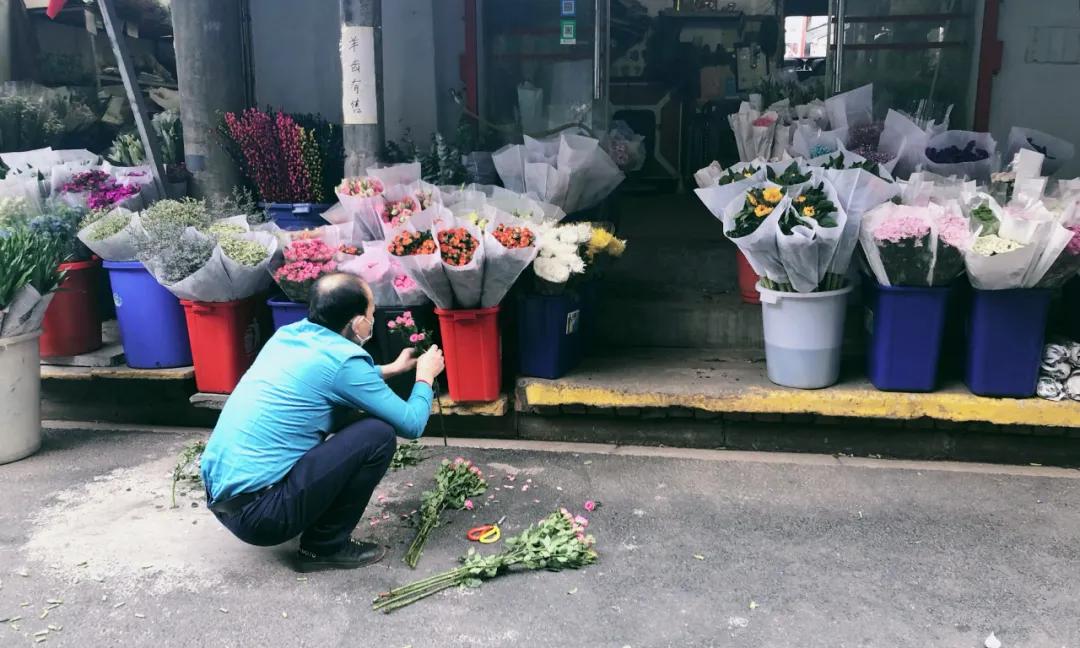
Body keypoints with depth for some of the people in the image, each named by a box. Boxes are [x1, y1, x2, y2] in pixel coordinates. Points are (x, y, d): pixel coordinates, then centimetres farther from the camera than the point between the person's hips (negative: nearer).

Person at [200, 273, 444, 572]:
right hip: (258, 513, -9)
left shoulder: (289, 333, 9)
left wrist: (391, 369, 38)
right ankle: (324, 546, 3)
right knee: (378, 435, -9)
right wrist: (425, 376, 14)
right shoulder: (343, 359, -14)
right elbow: (411, 424, -5)